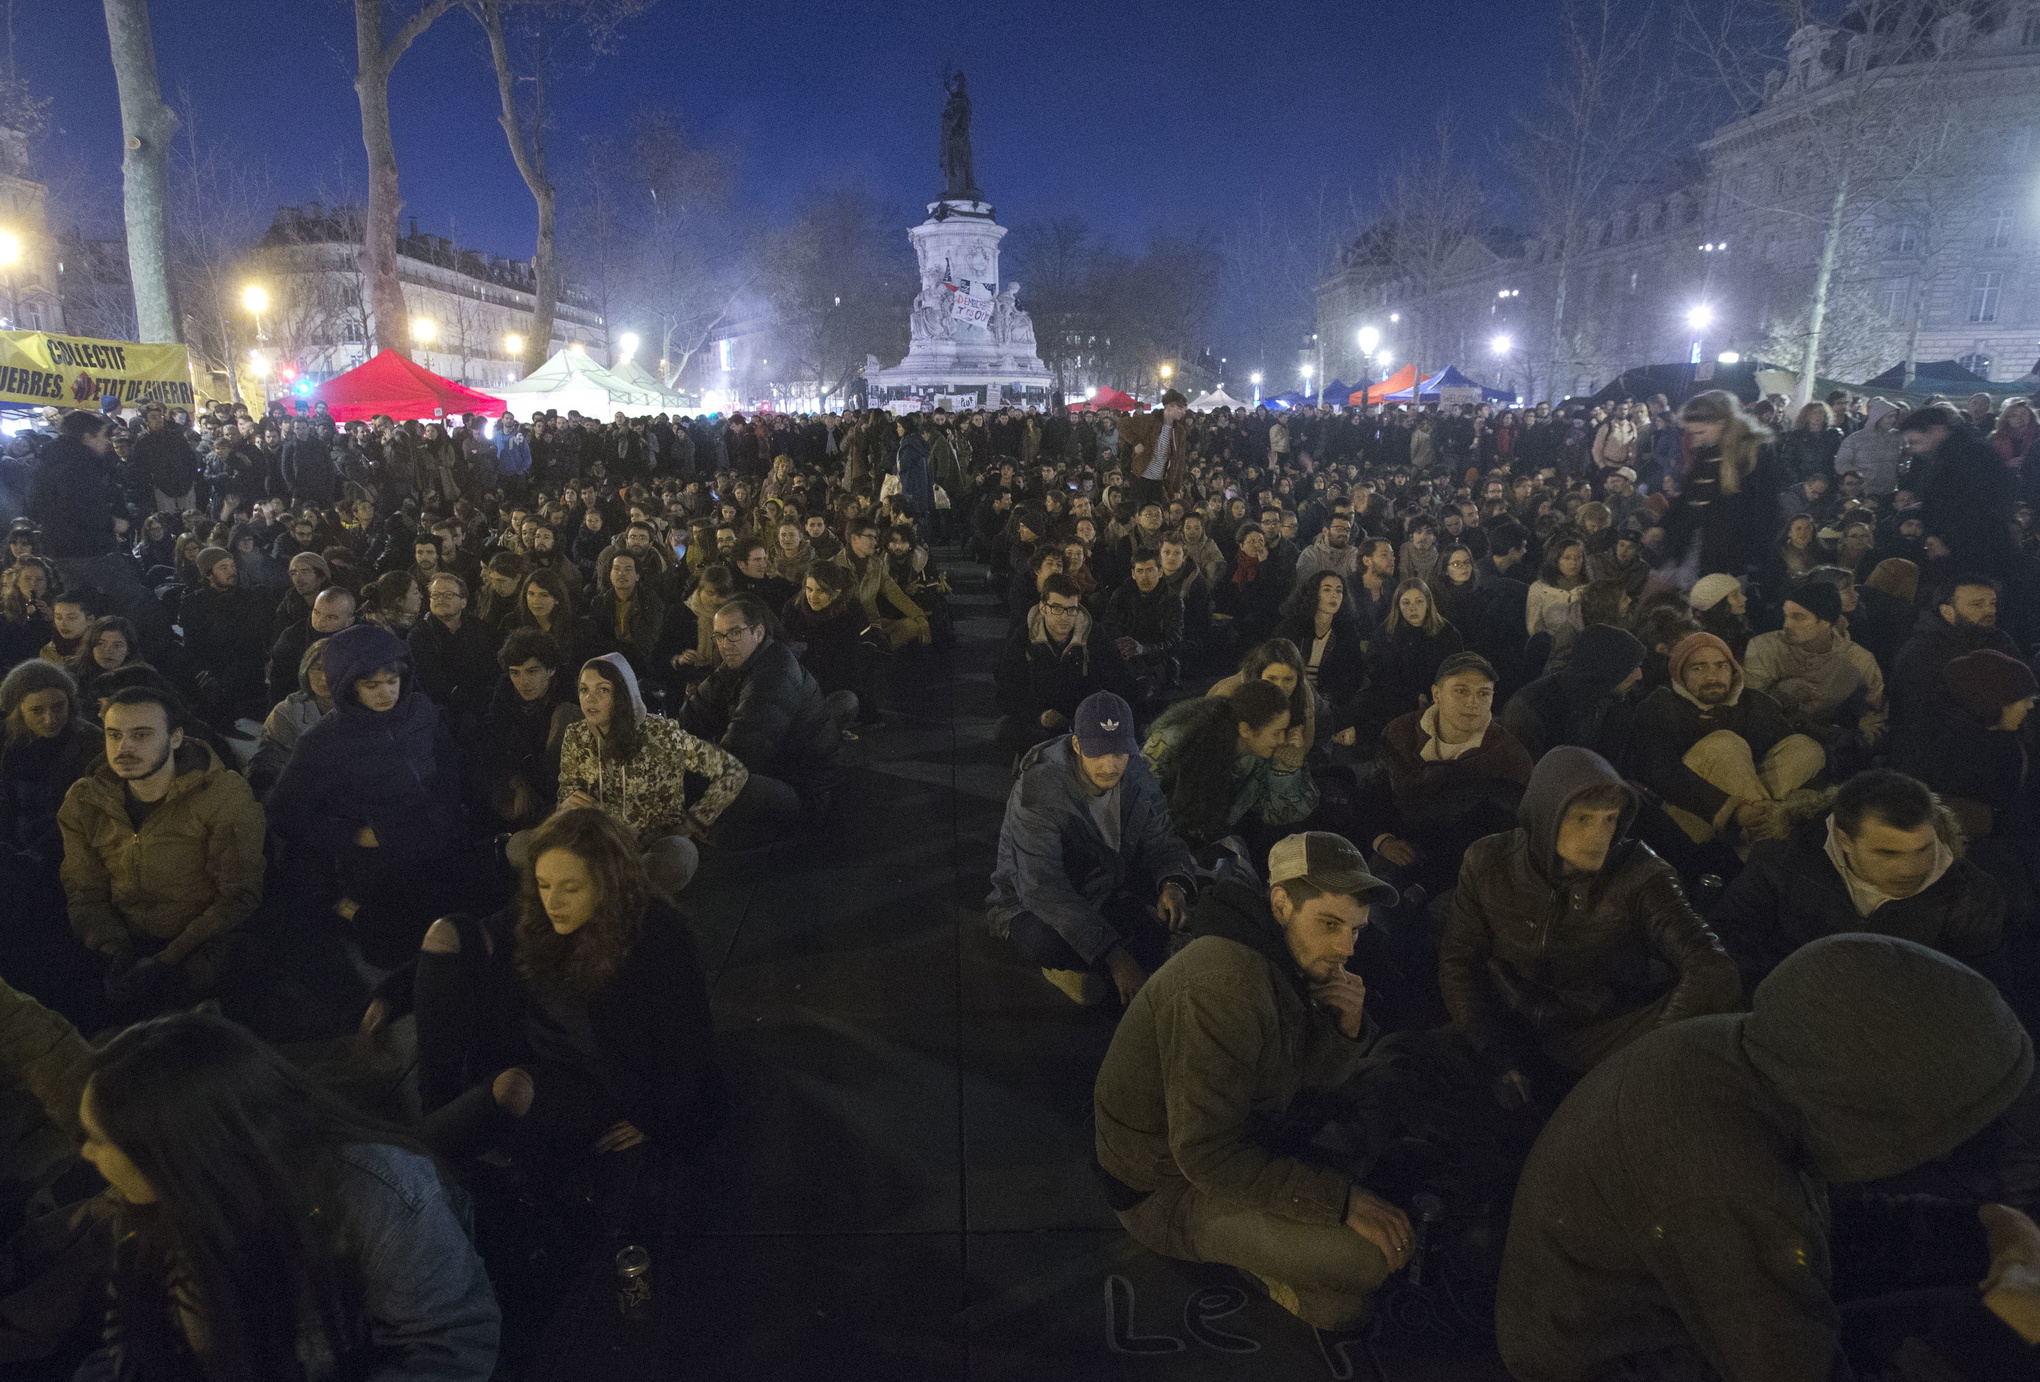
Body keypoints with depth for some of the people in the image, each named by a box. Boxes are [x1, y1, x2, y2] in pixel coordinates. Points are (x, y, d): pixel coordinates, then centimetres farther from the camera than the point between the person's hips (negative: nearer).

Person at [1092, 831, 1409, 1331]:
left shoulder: (1289, 955, -2)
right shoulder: (1225, 987, -32)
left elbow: (1314, 1081, 6)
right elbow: (1207, 1155, -31)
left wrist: (1347, 1029, -16)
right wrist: (1342, 1200, -27)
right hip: (1170, 1191, -9)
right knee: (1371, 1254, -24)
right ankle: (1263, 1262, 4)